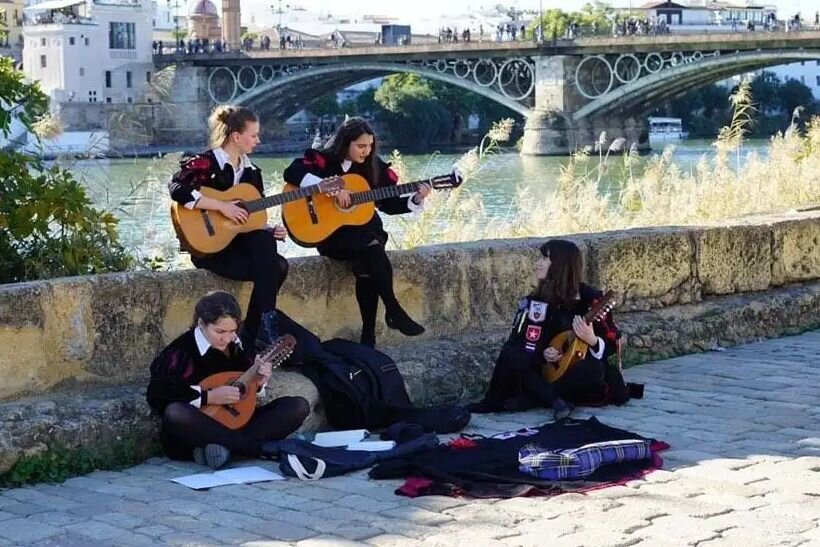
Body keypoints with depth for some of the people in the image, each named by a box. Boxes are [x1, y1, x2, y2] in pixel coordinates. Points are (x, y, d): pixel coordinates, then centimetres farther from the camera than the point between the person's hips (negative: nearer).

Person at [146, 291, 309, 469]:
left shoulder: (235, 346, 4)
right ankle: (259, 448, -30)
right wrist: (209, 397, -24)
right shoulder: (181, 352, -13)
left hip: (235, 423, 6)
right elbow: (157, 395, -25)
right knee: (175, 413, -40)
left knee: (299, 406, -7)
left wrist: (258, 382, -7)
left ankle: (227, 445, -24)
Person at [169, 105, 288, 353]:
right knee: (273, 267, -27)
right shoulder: (205, 163, -9)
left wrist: (272, 230, -3)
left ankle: (250, 337, -17)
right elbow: (177, 189, -28)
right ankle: (266, 324, -19)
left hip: (242, 242, 7)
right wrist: (222, 206, -27)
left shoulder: (251, 171, 13)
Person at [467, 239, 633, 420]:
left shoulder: (591, 299, -10)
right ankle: (555, 400, -29)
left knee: (594, 371, -36)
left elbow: (612, 343, -8)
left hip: (580, 371, -3)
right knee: (511, 355, -20)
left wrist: (592, 340, -30)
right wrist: (542, 354, -21)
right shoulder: (536, 300, 0)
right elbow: (516, 342, -2)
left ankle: (529, 398, -23)